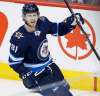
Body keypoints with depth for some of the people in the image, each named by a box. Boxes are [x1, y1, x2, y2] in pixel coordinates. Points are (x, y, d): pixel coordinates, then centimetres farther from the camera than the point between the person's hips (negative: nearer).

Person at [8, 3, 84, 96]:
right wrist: (25, 75, -28)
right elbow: (14, 61, -20)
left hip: (49, 64, 7)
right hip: (34, 72, -7)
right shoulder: (19, 38, -28)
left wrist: (71, 22, -12)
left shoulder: (42, 23, -13)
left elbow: (58, 29, 3)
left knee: (64, 88, 20)